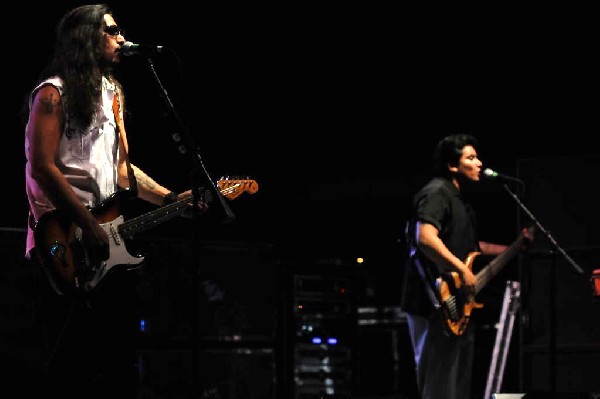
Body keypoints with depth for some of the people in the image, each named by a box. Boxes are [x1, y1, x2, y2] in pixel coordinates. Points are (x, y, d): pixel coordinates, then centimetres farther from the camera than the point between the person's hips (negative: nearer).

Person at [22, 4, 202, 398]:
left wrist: (171, 199, 10)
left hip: (109, 246, 8)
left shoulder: (111, 92, 19)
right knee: (73, 365, -6)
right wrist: (87, 226, -17)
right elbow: (43, 167, -15)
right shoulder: (54, 92, -6)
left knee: (120, 364, 7)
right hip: (66, 242, -8)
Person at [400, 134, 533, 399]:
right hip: (437, 304, -11)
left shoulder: (461, 199, 20)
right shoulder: (437, 193, -12)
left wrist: (515, 247, 25)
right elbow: (425, 238, -29)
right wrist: (462, 270, -28)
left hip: (459, 308, 11)